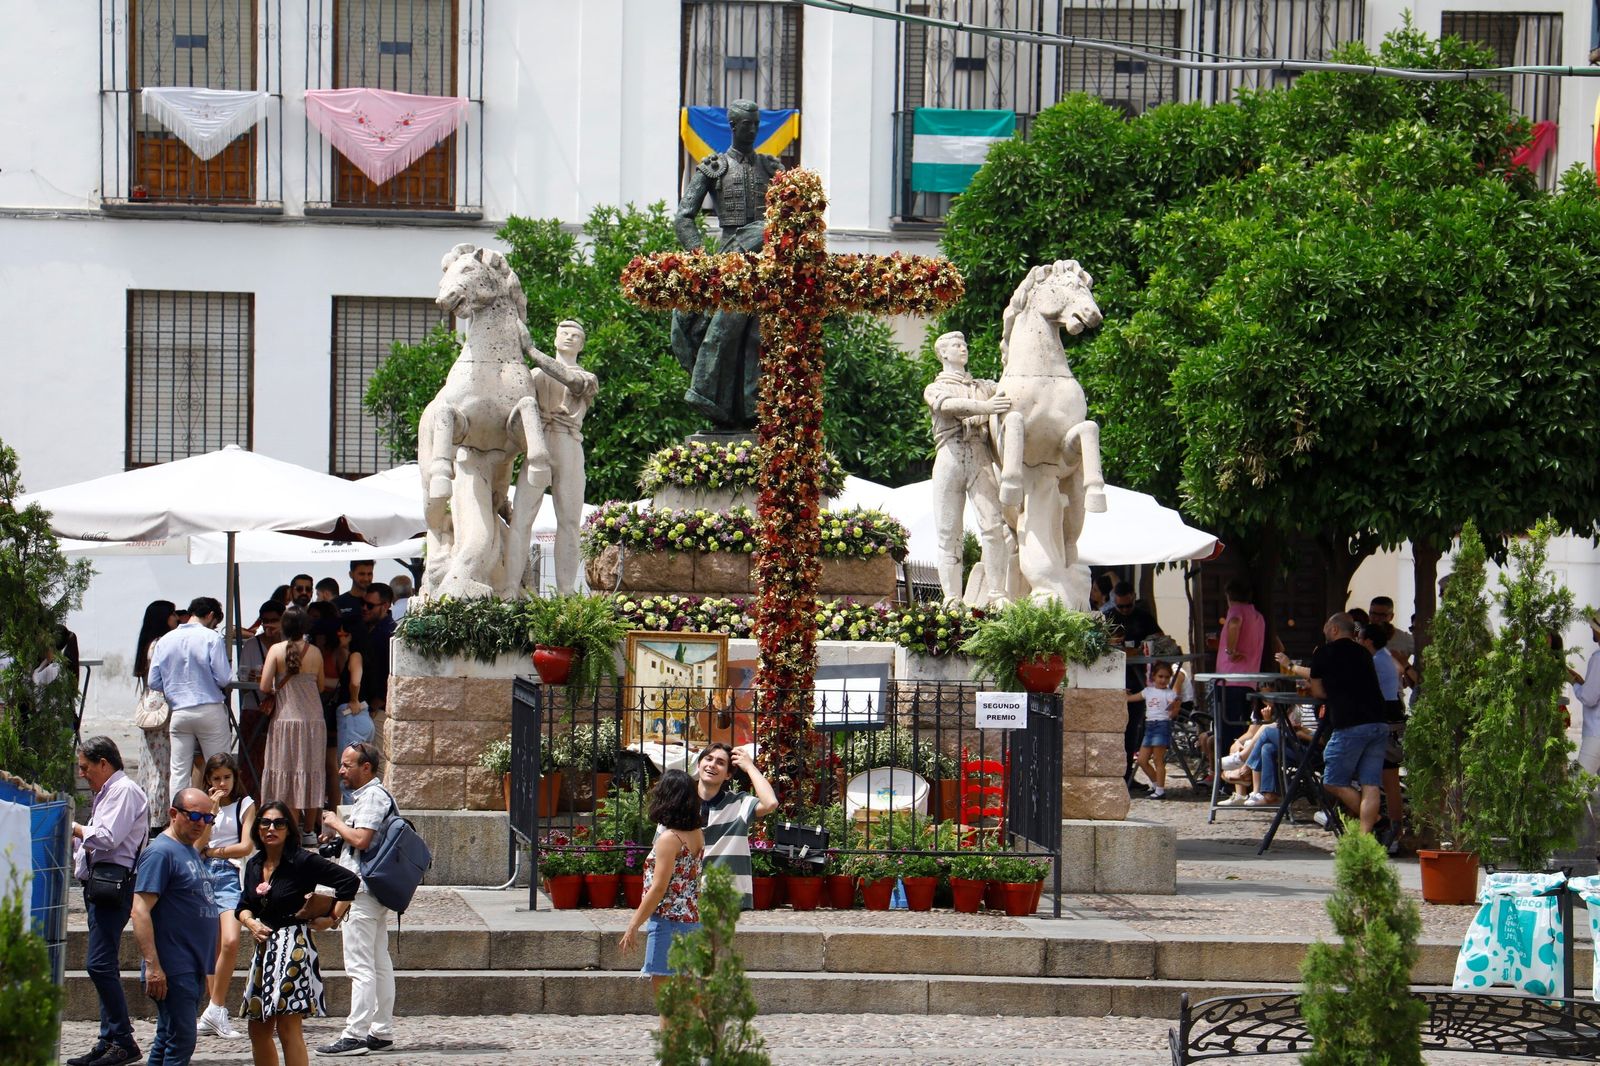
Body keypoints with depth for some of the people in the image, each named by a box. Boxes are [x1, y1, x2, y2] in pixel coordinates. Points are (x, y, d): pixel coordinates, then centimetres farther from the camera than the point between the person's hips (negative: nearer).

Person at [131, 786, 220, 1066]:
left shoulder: (191, 851, 17)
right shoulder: (161, 852, -13)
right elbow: (140, 910, -19)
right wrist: (153, 966, -25)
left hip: (194, 967, 9)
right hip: (173, 968, -9)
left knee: (169, 1039, 12)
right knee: (181, 1040, -12)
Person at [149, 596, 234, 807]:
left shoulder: (165, 641, 6)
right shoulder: (211, 638, -6)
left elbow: (154, 682, 7)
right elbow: (223, 678, -11)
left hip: (178, 713, 4)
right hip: (209, 710, -4)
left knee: (178, 771, 6)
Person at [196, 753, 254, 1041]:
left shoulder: (245, 804, 6)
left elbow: (245, 847, -3)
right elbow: (198, 844, 0)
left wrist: (211, 851, 0)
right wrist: (212, 809, -5)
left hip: (230, 875, -3)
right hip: (203, 876, 3)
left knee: (230, 942, -20)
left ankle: (215, 1011, -12)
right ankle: (216, 1011, 8)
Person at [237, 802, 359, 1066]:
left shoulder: (303, 861, -11)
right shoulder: (254, 865, 10)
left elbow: (350, 881, -14)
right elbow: (244, 905, 18)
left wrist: (332, 919, -10)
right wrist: (249, 922, -3)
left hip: (293, 946, -8)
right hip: (264, 946, 8)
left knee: (288, 1026, -13)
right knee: (257, 1029, 11)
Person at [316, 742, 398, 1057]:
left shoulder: (372, 797, -13)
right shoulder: (377, 795, 19)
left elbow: (361, 839, -23)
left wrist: (336, 823, -8)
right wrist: (337, 835, 14)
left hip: (362, 890, -11)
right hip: (375, 889, 11)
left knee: (360, 965, -11)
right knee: (379, 964, 11)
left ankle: (355, 1035, -13)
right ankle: (381, 1031, 14)